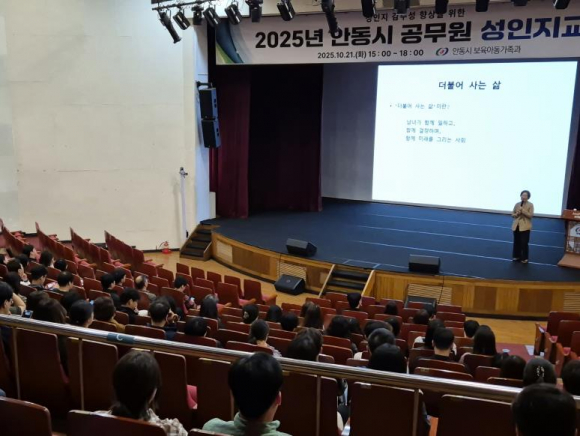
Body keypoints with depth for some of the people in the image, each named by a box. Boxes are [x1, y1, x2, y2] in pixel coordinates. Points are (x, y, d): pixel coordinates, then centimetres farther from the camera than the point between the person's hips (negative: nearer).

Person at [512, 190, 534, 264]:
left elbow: (530, 215, -14)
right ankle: (517, 256, 25)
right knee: (516, 242, 12)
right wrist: (516, 214, -11)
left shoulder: (530, 205, -6)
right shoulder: (517, 204, 6)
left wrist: (523, 210, -21)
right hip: (516, 226, 4)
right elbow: (512, 214, 10)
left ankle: (524, 258, 10)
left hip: (525, 227, -4)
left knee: (524, 243, -2)